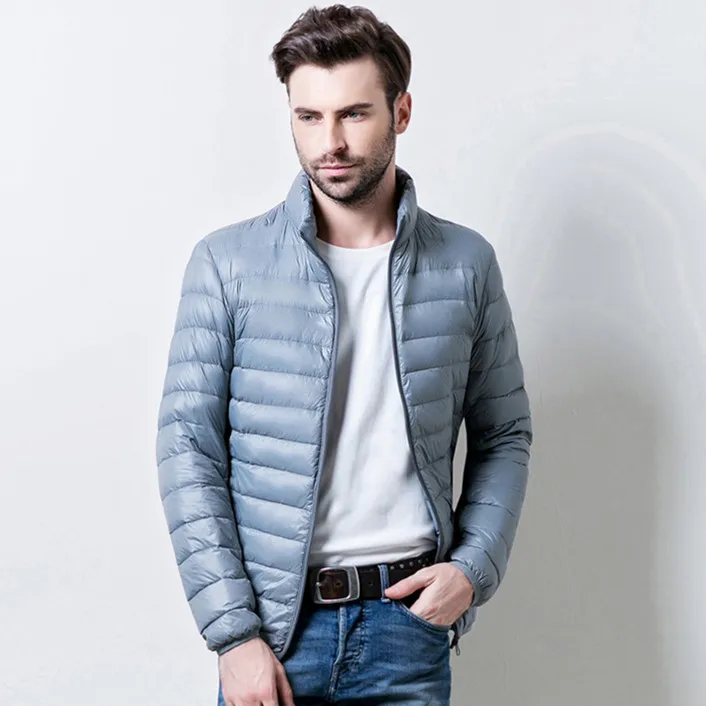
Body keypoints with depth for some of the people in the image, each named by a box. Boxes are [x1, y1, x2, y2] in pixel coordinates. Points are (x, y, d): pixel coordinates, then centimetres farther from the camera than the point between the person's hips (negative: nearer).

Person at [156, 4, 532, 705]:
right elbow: (189, 448, -6)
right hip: (273, 621, -1)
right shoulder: (227, 261, -4)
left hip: (410, 622, 2)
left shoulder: (466, 264, 1)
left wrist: (474, 566, -5)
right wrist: (233, 632, -11)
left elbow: (504, 435, 9)